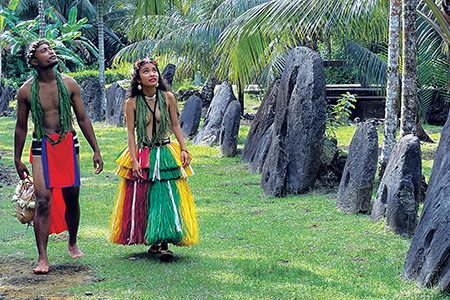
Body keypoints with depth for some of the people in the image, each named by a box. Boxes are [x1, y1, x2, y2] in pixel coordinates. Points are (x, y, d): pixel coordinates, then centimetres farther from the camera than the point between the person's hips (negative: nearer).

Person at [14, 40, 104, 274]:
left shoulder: (69, 85, 3)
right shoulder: (26, 91, -2)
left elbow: (82, 119, 8)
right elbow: (21, 127, 8)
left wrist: (96, 150, 6)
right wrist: (17, 159, 10)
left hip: (68, 145, 2)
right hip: (42, 147, -2)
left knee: (71, 197, 9)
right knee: (43, 201, -11)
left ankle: (73, 243, 33)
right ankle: (42, 258, -8)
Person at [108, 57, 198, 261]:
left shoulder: (167, 97, -1)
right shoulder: (132, 103, -4)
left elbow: (175, 125, 7)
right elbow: (131, 133, -3)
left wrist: (183, 149, 0)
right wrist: (134, 160, -10)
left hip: (165, 154, 0)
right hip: (141, 156, 0)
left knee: (167, 198, -8)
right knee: (142, 200, 3)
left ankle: (164, 243, -8)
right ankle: (153, 242, 16)